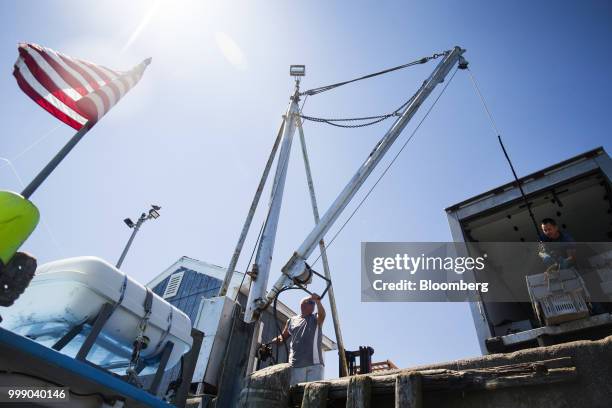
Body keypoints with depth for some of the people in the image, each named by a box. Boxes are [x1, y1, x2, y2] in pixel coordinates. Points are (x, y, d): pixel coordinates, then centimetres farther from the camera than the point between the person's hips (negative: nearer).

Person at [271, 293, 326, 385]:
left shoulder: (316, 318, 11)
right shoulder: (292, 320, 18)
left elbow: (322, 315, -12)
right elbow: (283, 337, 26)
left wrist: (317, 301, -25)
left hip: (314, 363, -2)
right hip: (296, 364, 2)